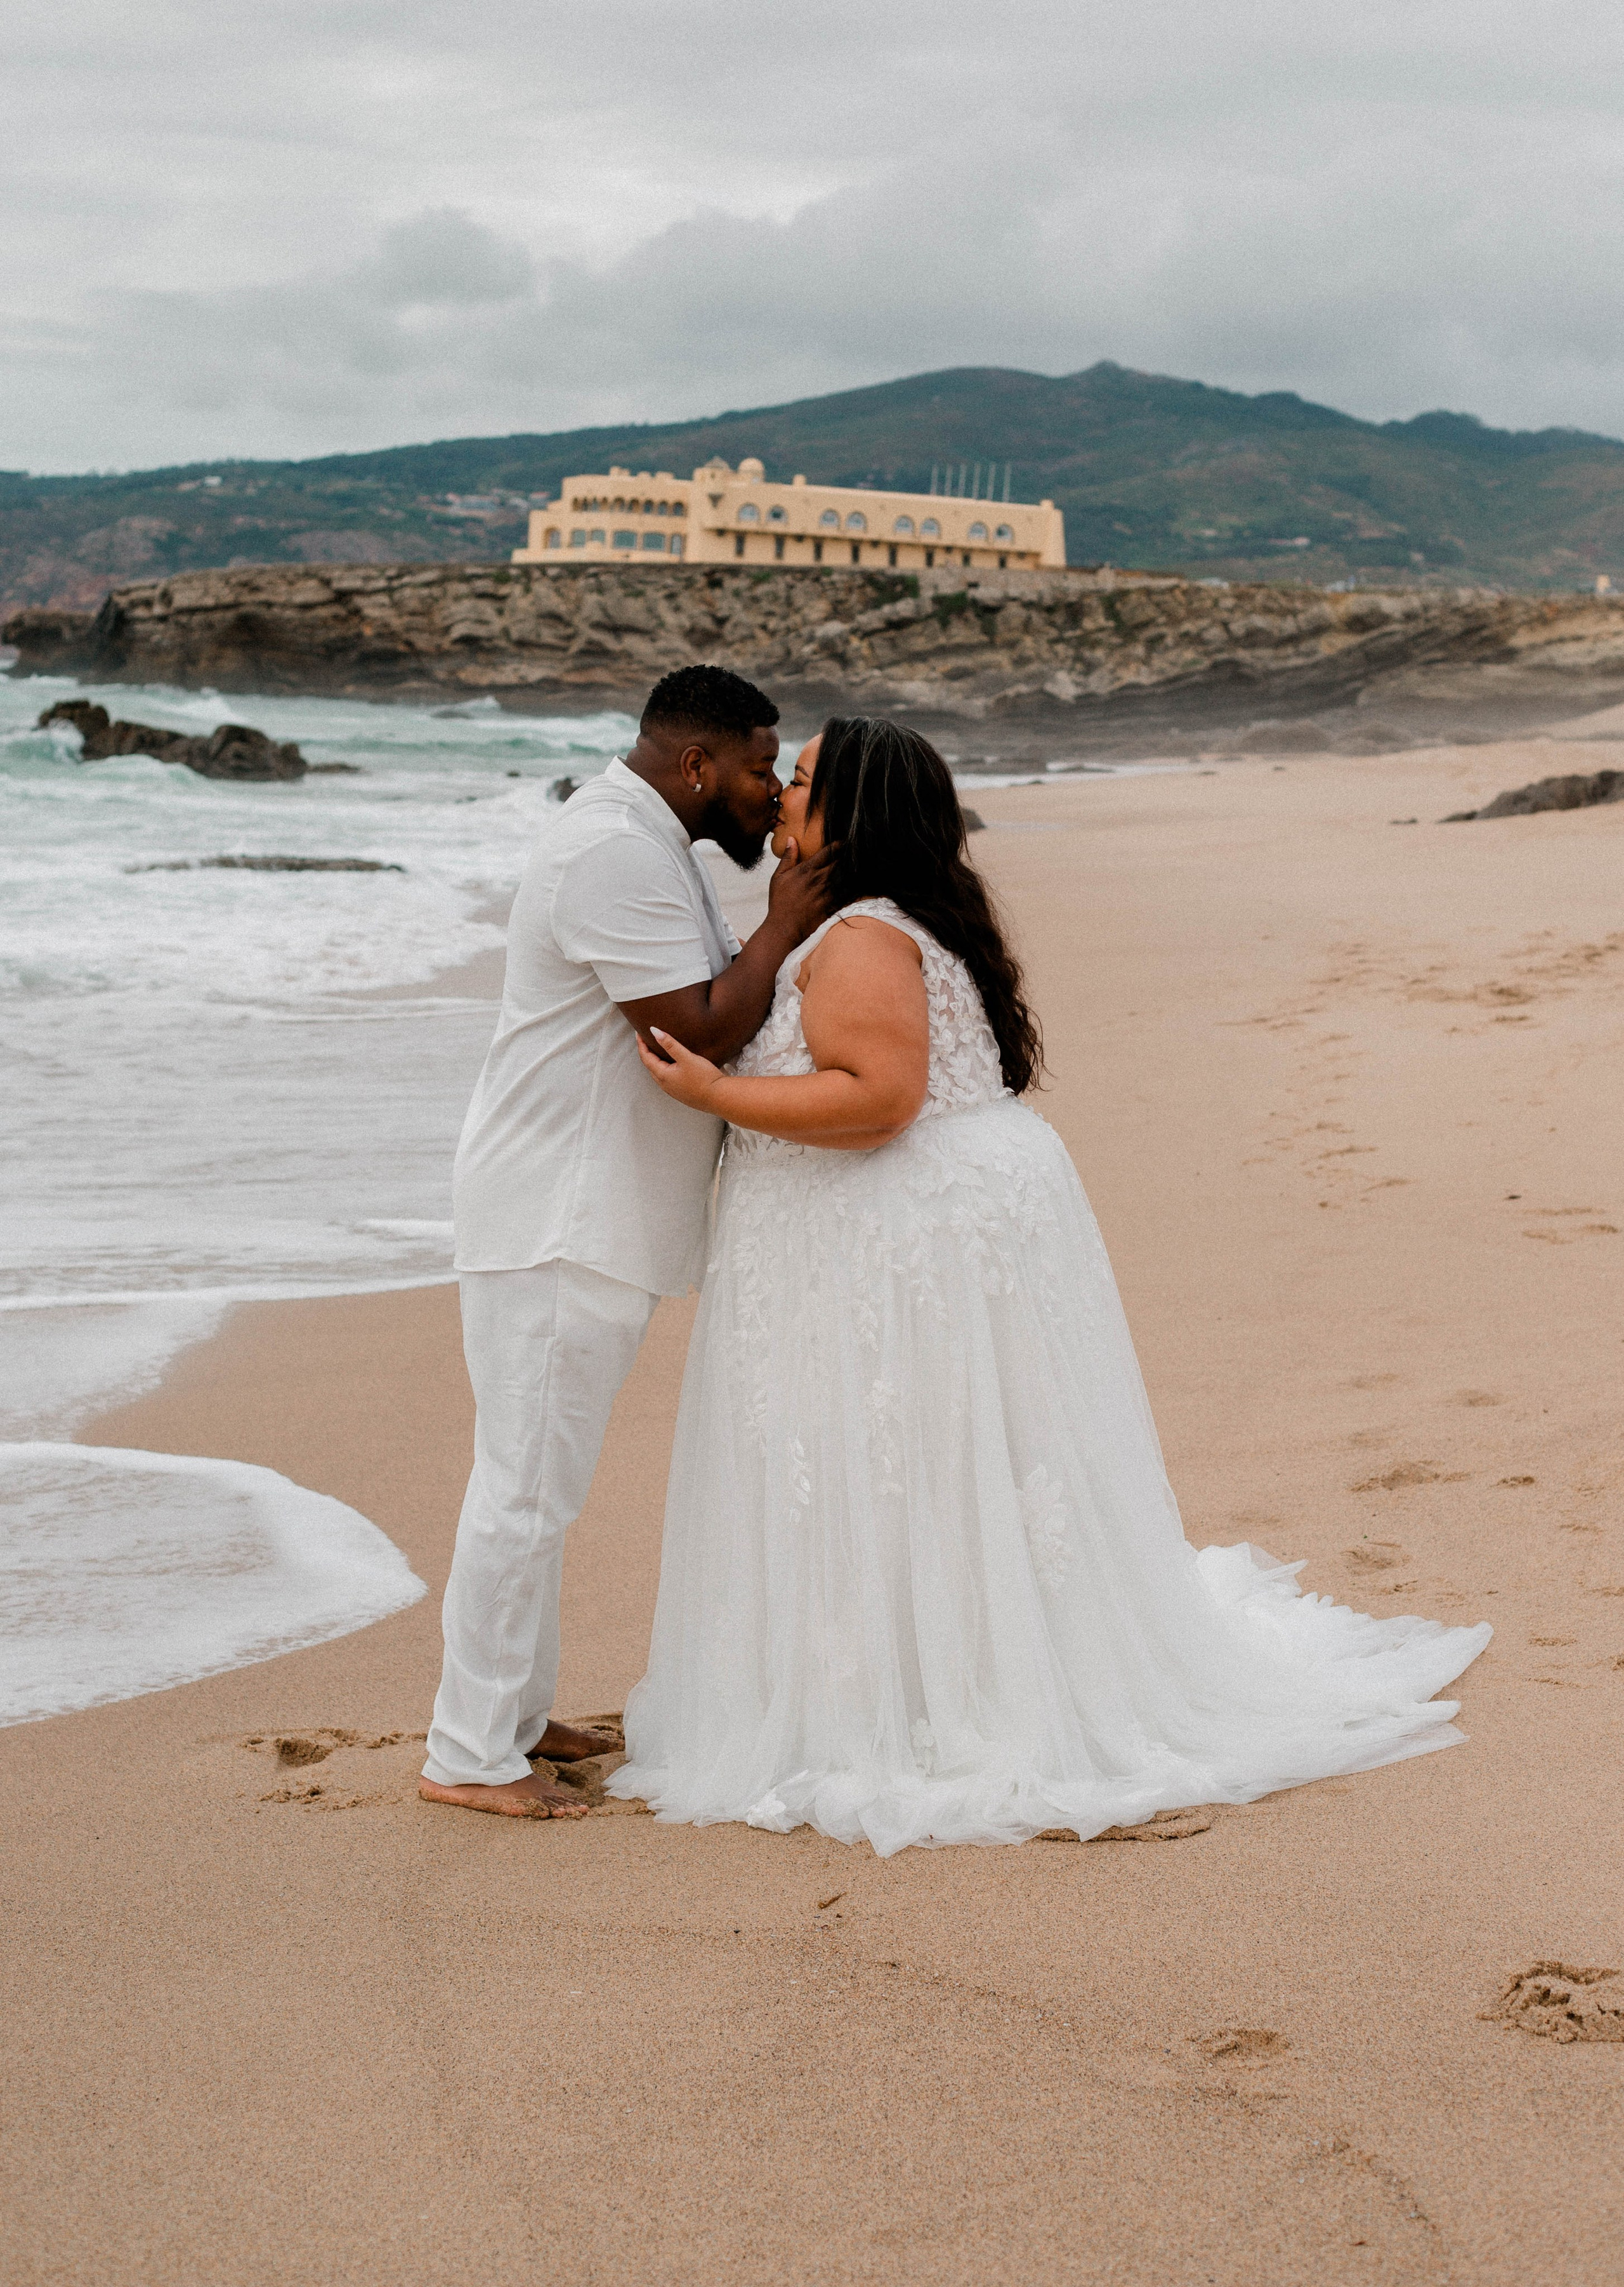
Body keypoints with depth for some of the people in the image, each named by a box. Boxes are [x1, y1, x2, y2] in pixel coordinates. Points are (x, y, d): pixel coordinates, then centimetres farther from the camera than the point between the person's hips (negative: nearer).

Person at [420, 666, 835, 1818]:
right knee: (529, 1483, -6)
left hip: (592, 1221, 11)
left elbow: (719, 1000, 19)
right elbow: (701, 1034, -22)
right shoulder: (618, 854, -19)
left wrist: (786, 922, 5)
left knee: (542, 1477, 17)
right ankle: (471, 1756, 0)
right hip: (556, 1225, -11)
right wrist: (787, 924, -13)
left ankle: (517, 1714, 27)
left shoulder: (650, 845, 16)